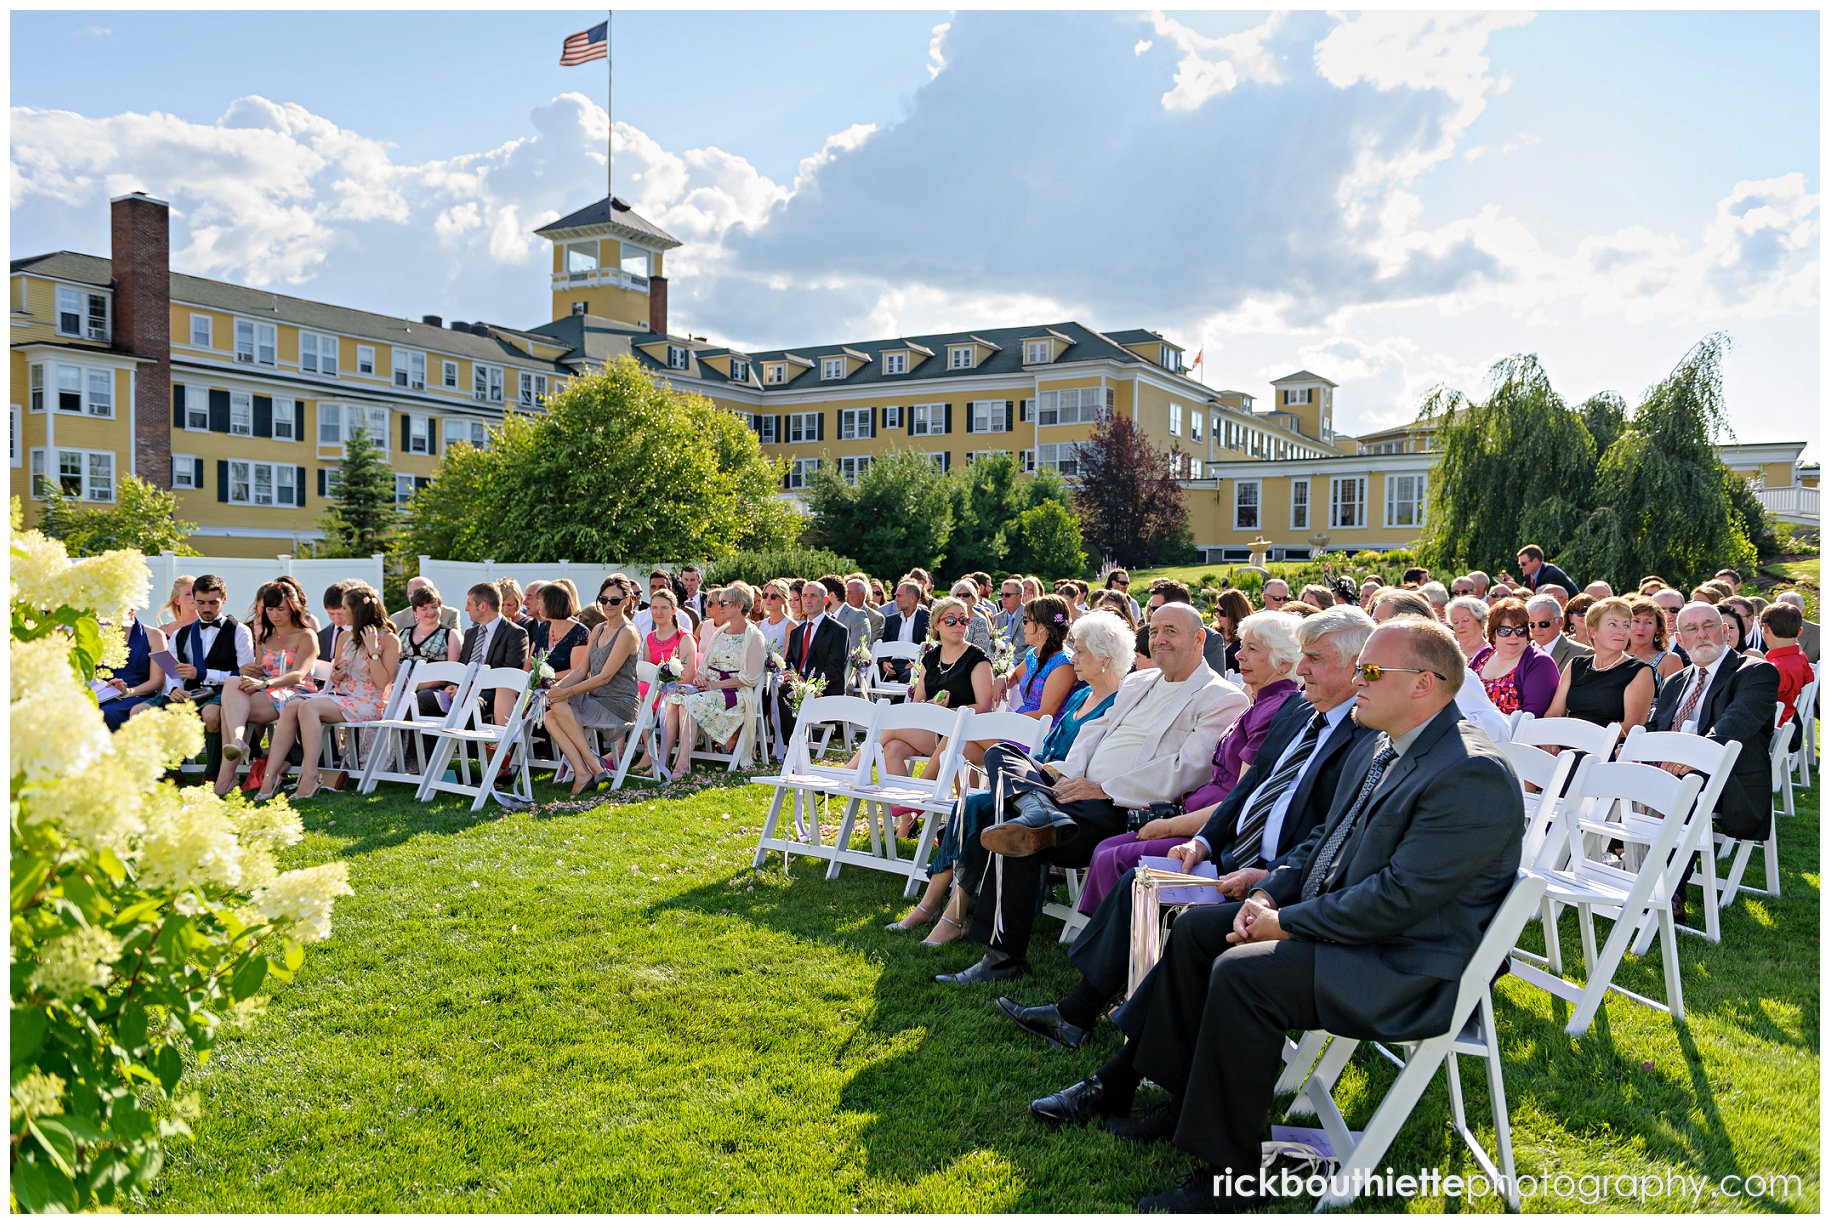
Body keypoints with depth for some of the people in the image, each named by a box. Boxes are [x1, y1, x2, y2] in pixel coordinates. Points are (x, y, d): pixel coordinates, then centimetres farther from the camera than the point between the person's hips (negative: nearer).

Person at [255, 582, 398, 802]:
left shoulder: (389, 640, -3)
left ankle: (309, 778, -34)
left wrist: (372, 649, -16)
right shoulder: (346, 637, 17)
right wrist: (336, 675, 2)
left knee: (308, 707, -31)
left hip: (367, 704, -7)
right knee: (291, 706, -22)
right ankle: (270, 777, -29)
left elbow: (381, 682, -12)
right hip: (338, 695, 7)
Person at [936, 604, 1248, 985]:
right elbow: (1095, 729, 21)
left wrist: (1104, 789, -17)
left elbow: (1186, 771, -14)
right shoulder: (1137, 682, 24)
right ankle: (1041, 813, -34)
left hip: (1123, 810, -8)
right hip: (1079, 790, 8)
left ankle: (1004, 957, -12)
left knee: (1016, 847, -25)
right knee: (999, 754, -7)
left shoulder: (1223, 699, -2)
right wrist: (1070, 776, -2)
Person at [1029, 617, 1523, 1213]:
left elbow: (1398, 897, -26)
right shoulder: (1376, 750, 9)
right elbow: (1322, 841, 17)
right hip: (1332, 917, 10)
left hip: (1411, 972, -10)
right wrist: (1267, 897, -1)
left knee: (1242, 973, -26)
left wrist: (1286, 923, -18)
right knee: (1197, 927, 7)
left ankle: (1227, 1181, -12)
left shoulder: (1474, 775, -22)